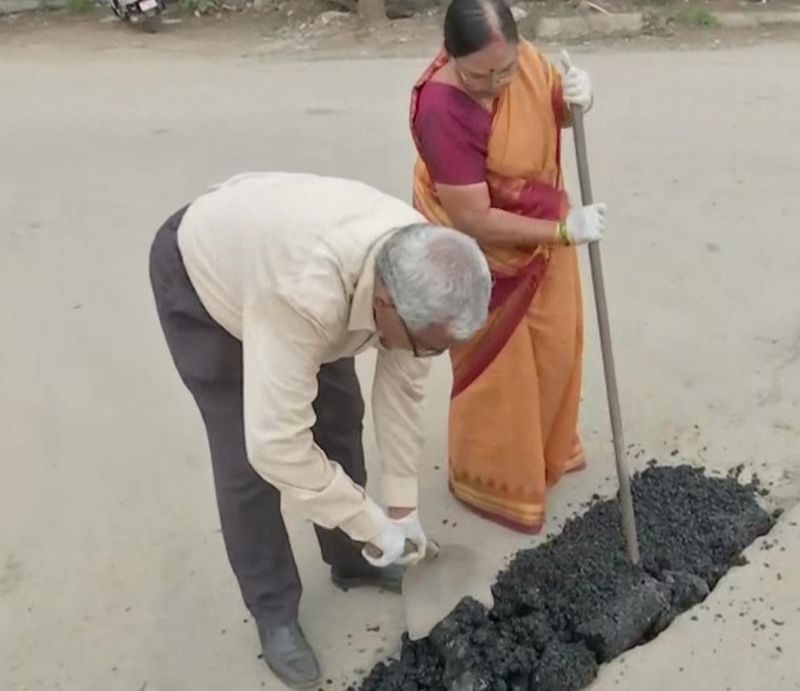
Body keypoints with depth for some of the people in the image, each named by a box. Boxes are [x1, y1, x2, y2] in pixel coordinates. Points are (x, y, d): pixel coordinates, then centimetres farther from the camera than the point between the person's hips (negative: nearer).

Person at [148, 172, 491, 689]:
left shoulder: (419, 272, -25)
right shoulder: (305, 291, -47)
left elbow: (402, 387, -11)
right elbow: (276, 444, -43)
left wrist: (404, 505, -7)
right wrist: (375, 525, -30)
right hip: (197, 272, -6)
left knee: (339, 416, 8)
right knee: (247, 457, -8)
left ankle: (352, 561, 30)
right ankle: (274, 613, 13)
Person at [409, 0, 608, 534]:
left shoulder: (526, 60, -13)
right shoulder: (443, 111, -34)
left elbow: (555, 113, 7)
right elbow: (474, 221, -32)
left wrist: (575, 98, -18)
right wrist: (563, 230, -27)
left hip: (542, 236, 7)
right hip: (481, 258, -7)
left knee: (556, 348, 21)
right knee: (498, 373, 6)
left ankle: (548, 449, 46)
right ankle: (488, 482, 29)